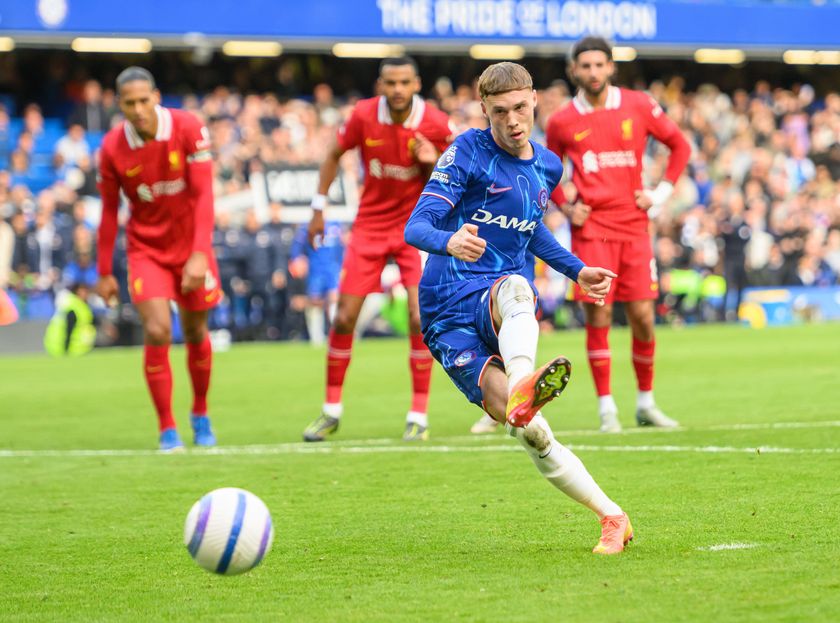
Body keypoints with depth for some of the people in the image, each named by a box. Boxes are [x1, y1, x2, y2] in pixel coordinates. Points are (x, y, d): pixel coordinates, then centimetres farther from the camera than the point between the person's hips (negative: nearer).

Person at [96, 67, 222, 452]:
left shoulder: (188, 129, -17)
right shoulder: (113, 148, -12)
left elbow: (203, 194, -18)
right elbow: (109, 211, 0)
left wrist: (200, 254, -26)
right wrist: (104, 272, 3)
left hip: (190, 245, 0)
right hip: (146, 250, 0)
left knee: (195, 333, 10)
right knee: (157, 332, -15)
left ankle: (200, 415, 34)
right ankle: (167, 430, -5)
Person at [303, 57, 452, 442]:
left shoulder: (435, 124, -13)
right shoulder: (364, 116, -12)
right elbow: (334, 155, 6)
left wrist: (432, 164, -23)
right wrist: (319, 207, 5)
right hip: (369, 226, 1)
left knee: (420, 318, -14)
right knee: (344, 319, 0)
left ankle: (418, 416, -2)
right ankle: (332, 411, 16)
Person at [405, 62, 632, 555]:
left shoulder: (548, 167, 17)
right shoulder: (469, 152, -2)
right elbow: (416, 227, -12)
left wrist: (577, 271, 28)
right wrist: (449, 242, -35)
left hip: (505, 309, 2)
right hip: (450, 314, -1)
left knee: (515, 288, -43)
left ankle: (522, 389, -68)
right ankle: (612, 517, -27)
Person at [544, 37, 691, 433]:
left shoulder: (638, 106, 3)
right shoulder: (562, 122, 2)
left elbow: (679, 146, 13)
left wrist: (661, 193, 3)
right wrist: (565, 208, 1)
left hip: (634, 226, 1)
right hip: (591, 230, -1)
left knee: (642, 317, 1)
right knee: (598, 318, -8)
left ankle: (646, 403, 17)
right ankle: (606, 408, -1)